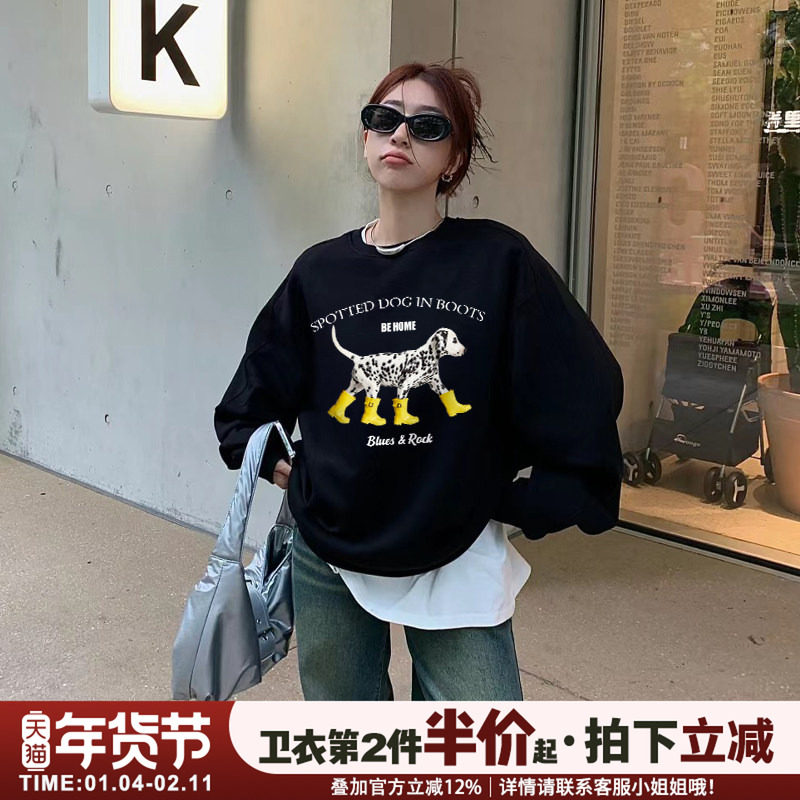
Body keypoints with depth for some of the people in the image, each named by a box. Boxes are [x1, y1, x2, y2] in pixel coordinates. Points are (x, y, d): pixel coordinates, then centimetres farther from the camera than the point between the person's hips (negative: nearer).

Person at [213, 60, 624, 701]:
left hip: (458, 564, -3)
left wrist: (523, 507, -3)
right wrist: (277, 466, 4)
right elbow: (248, 405, 16)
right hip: (327, 565, 3)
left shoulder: (499, 261, -8)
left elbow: (584, 394, -5)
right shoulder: (321, 272, 2)